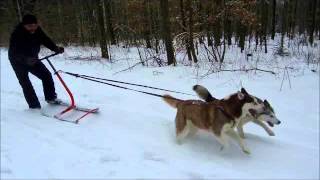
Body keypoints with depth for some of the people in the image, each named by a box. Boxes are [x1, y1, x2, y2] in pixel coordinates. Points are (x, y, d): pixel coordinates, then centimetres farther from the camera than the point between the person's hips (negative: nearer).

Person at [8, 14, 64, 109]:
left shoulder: (37, 31, -15)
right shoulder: (17, 34, -31)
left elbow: (46, 40, -14)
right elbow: (14, 52, -37)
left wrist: (56, 48, -33)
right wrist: (26, 59, -55)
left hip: (32, 59, 5)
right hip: (18, 61, -5)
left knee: (46, 75, -1)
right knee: (25, 83, -7)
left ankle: (51, 97, 13)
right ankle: (34, 105, 1)